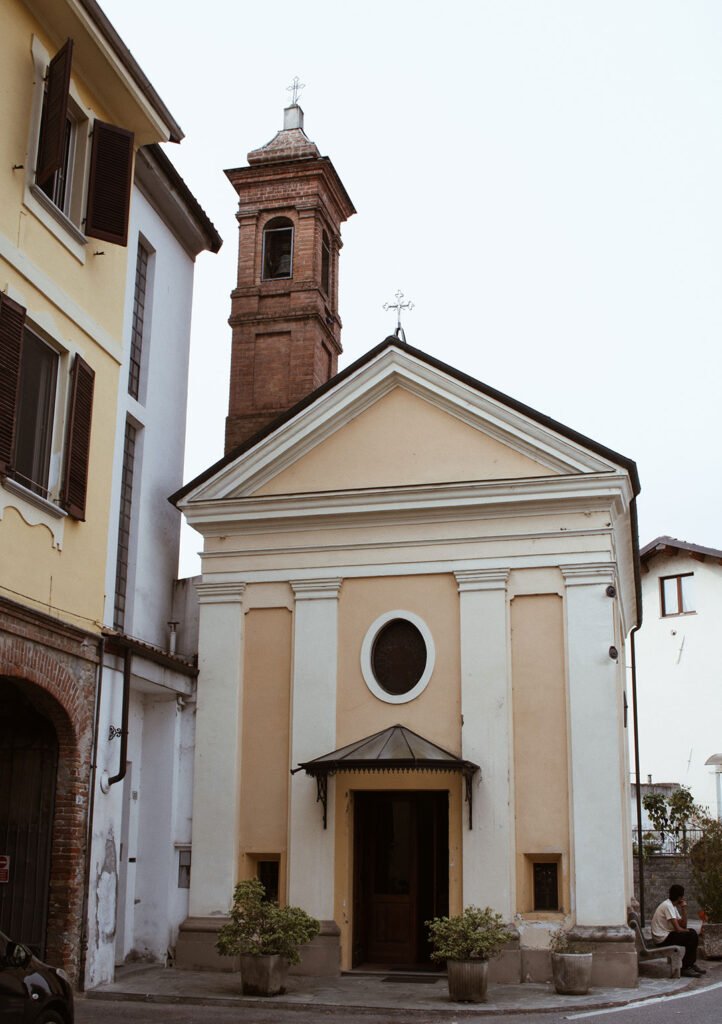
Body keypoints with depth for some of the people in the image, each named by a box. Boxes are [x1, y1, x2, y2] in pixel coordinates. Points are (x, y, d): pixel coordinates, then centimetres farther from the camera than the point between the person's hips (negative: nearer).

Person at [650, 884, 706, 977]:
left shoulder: (672, 905, 12)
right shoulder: (668, 906, -19)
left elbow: (683, 926, 7)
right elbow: (678, 929, -22)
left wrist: (684, 909, 0)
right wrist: (688, 931, -4)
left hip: (666, 934, 10)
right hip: (662, 939, -10)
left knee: (692, 932, 11)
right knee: (692, 937, -13)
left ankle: (691, 964, 14)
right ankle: (685, 968, -6)